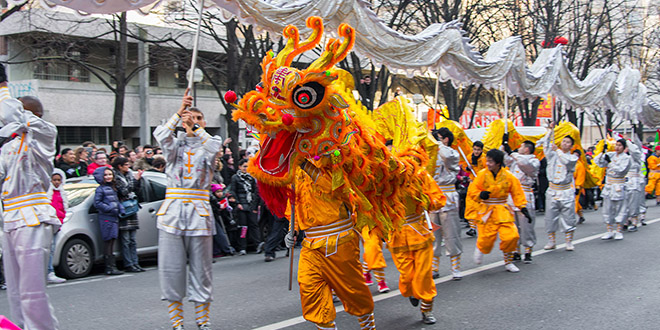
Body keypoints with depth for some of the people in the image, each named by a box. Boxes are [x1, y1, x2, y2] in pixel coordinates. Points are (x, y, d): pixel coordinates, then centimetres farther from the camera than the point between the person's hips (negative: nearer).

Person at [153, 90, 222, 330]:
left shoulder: (207, 145, 10)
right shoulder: (176, 144, 12)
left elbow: (215, 145, -14)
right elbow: (161, 136, -11)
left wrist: (196, 129, -20)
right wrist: (180, 112, -17)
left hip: (199, 214, -1)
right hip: (172, 213, 1)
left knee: (201, 269, 3)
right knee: (171, 269, 0)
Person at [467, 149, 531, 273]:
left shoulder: (509, 176, -3)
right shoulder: (482, 174, -5)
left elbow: (517, 194, 4)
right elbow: (472, 191, -1)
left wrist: (524, 209, -4)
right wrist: (480, 194, -23)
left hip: (503, 211, 1)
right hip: (486, 211, -1)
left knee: (511, 236, -11)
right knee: (486, 239, -5)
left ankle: (508, 262, 14)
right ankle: (480, 248, 34)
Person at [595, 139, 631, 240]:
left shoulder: (626, 158, -6)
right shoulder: (611, 154, 7)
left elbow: (621, 170, -17)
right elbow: (599, 162, 3)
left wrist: (610, 162, -19)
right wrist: (603, 152, -9)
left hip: (618, 186, -5)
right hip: (608, 185, 5)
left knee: (619, 209, -1)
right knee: (607, 208, 6)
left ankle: (619, 231, 7)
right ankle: (609, 231, 13)